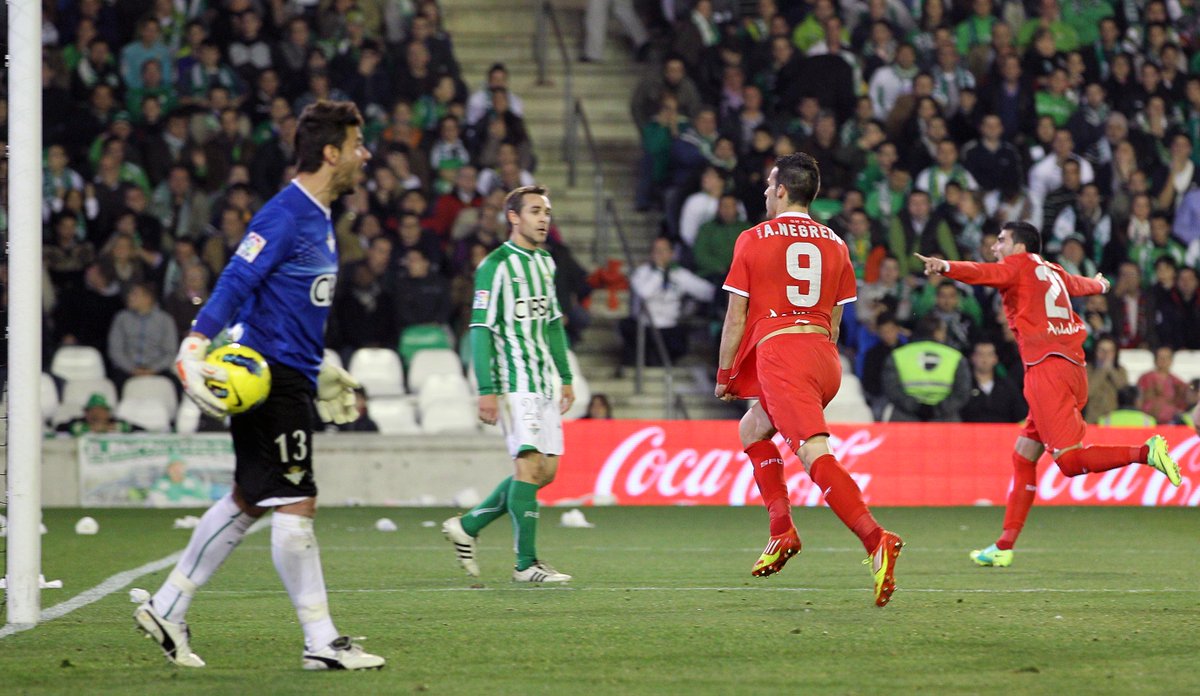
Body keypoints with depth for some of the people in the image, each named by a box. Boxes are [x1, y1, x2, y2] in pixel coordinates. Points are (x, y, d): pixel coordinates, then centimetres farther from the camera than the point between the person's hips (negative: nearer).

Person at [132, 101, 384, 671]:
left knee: (246, 502, 13)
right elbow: (236, 283, -21)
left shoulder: (318, 218, 16)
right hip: (271, 380, -10)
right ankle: (321, 642, -4)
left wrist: (323, 372, 31)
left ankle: (166, 609, 20)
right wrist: (196, 344, -30)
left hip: (291, 381, 10)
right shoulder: (284, 215, -15)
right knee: (295, 504, -7)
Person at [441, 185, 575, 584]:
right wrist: (487, 391, -17)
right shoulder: (496, 266, -9)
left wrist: (565, 377, 21)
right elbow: (480, 330, -12)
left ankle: (467, 526, 18)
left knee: (546, 471, 5)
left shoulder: (545, 263, 15)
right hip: (513, 382, -8)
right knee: (530, 465, -13)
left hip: (544, 382, 8)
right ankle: (526, 563, -9)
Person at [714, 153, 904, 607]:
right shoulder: (833, 243, 16)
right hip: (824, 356, 7)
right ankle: (781, 530, 13)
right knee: (752, 429, 26)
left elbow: (736, 318, 3)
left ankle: (875, 540, -38)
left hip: (778, 349, -7)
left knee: (814, 452, -19)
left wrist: (725, 375, 12)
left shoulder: (754, 240, 3)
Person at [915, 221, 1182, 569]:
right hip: (1071, 367, 9)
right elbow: (1080, 285, 46)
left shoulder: (1018, 267, 2)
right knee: (1023, 457, 12)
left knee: (1070, 459, -16)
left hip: (1047, 367, -9)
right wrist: (1099, 284, 69)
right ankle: (1004, 546, 13)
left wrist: (945, 266, -35)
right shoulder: (1053, 273, 23)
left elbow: (982, 273, -19)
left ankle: (1145, 453, -28)